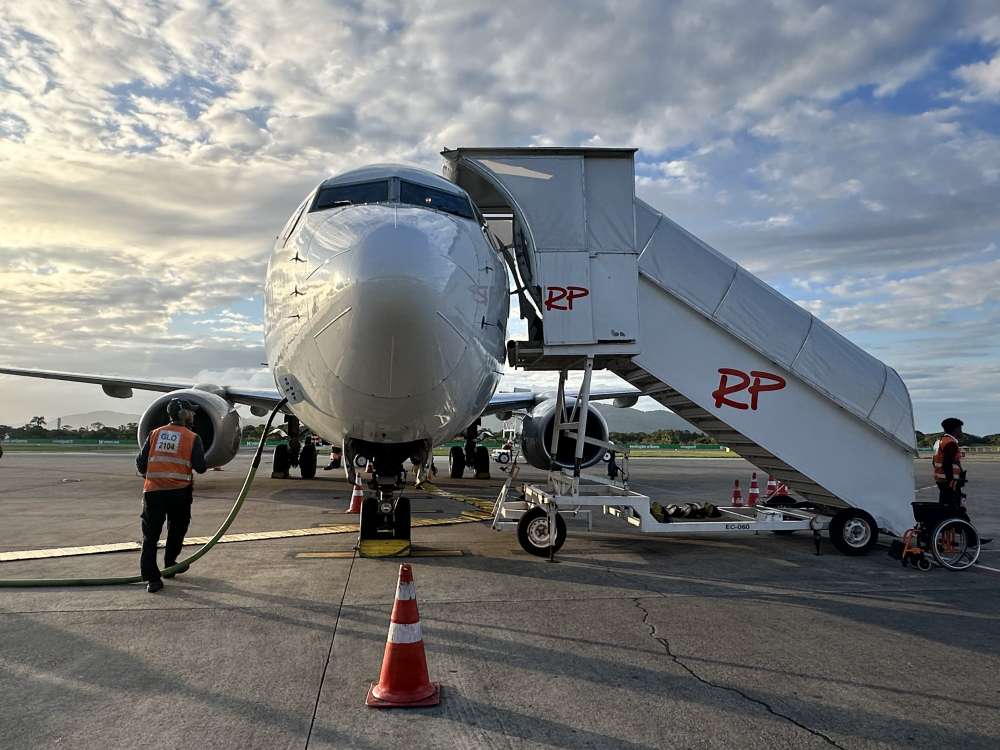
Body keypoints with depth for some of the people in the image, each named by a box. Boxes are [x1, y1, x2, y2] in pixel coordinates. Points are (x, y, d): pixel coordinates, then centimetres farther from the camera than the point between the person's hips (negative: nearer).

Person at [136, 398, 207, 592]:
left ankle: (152, 578, 0)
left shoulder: (155, 434, 8)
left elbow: (141, 462, 7)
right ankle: (169, 565, 33)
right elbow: (200, 467, -7)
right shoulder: (192, 438, -2)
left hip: (153, 491, 2)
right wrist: (201, 462, 16)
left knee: (150, 535, 5)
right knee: (176, 531, 21)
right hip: (179, 492, -2)